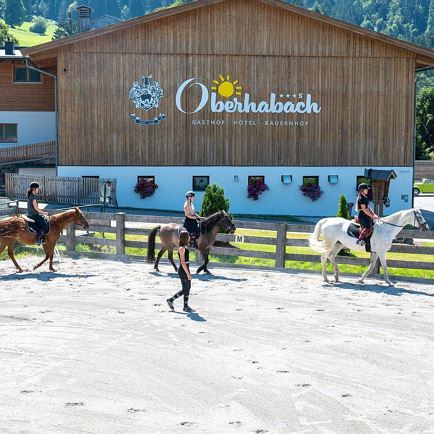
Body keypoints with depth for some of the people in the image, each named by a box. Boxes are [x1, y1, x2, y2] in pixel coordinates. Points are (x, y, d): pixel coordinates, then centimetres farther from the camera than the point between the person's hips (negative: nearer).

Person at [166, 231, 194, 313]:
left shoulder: (185, 247, 10)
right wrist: (188, 274, -22)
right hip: (183, 270, -9)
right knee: (185, 290, -2)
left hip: (186, 269, 9)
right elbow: (182, 262, -21)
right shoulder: (181, 248, -18)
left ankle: (186, 306, 16)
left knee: (188, 288, 10)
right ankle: (170, 300, 10)